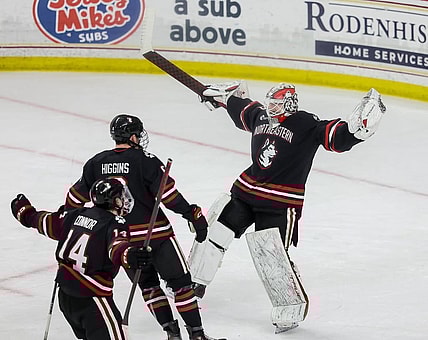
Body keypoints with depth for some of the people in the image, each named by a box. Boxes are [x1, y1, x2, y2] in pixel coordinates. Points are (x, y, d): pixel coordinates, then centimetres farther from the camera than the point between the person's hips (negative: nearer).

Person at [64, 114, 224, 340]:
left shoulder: (96, 163, 3)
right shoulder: (145, 161, -11)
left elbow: (76, 197, 10)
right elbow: (169, 196, -17)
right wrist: (194, 215, -11)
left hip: (121, 238, 5)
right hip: (155, 234, -4)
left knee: (147, 283, 21)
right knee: (180, 281, 5)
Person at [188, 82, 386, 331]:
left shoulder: (307, 125, -12)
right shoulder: (261, 116, 7)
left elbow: (337, 137, -22)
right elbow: (243, 110, 29)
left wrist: (358, 127, -40)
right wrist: (225, 96, 39)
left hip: (280, 204, -6)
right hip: (246, 190, 7)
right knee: (214, 230, 6)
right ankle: (195, 285, 24)